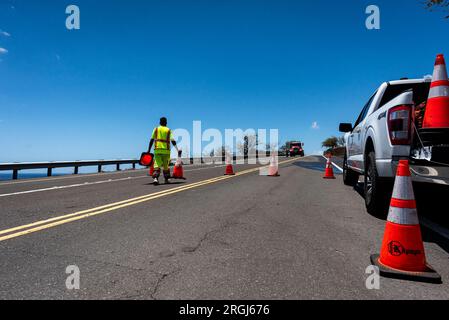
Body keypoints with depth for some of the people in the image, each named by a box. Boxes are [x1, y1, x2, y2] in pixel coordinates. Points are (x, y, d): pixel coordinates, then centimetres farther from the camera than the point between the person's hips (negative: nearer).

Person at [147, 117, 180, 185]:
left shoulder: (156, 129, 9)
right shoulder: (168, 130, 6)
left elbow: (151, 140, 4)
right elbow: (173, 141, -4)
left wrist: (149, 150, 8)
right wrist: (177, 150, -5)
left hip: (157, 149, 0)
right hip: (166, 150, 0)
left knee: (157, 164, -3)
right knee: (166, 165, 13)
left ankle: (155, 178, -20)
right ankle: (166, 179, 21)